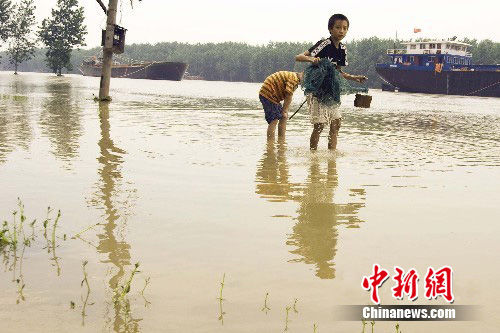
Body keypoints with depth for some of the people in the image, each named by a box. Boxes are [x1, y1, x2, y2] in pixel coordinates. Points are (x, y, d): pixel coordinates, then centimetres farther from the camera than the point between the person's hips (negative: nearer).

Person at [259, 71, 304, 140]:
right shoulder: (294, 78, -17)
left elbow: (287, 98, 17)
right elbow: (288, 96, -18)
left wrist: (285, 111, 10)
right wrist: (284, 111, -10)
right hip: (268, 94, -11)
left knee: (283, 117, 13)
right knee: (274, 120, -14)